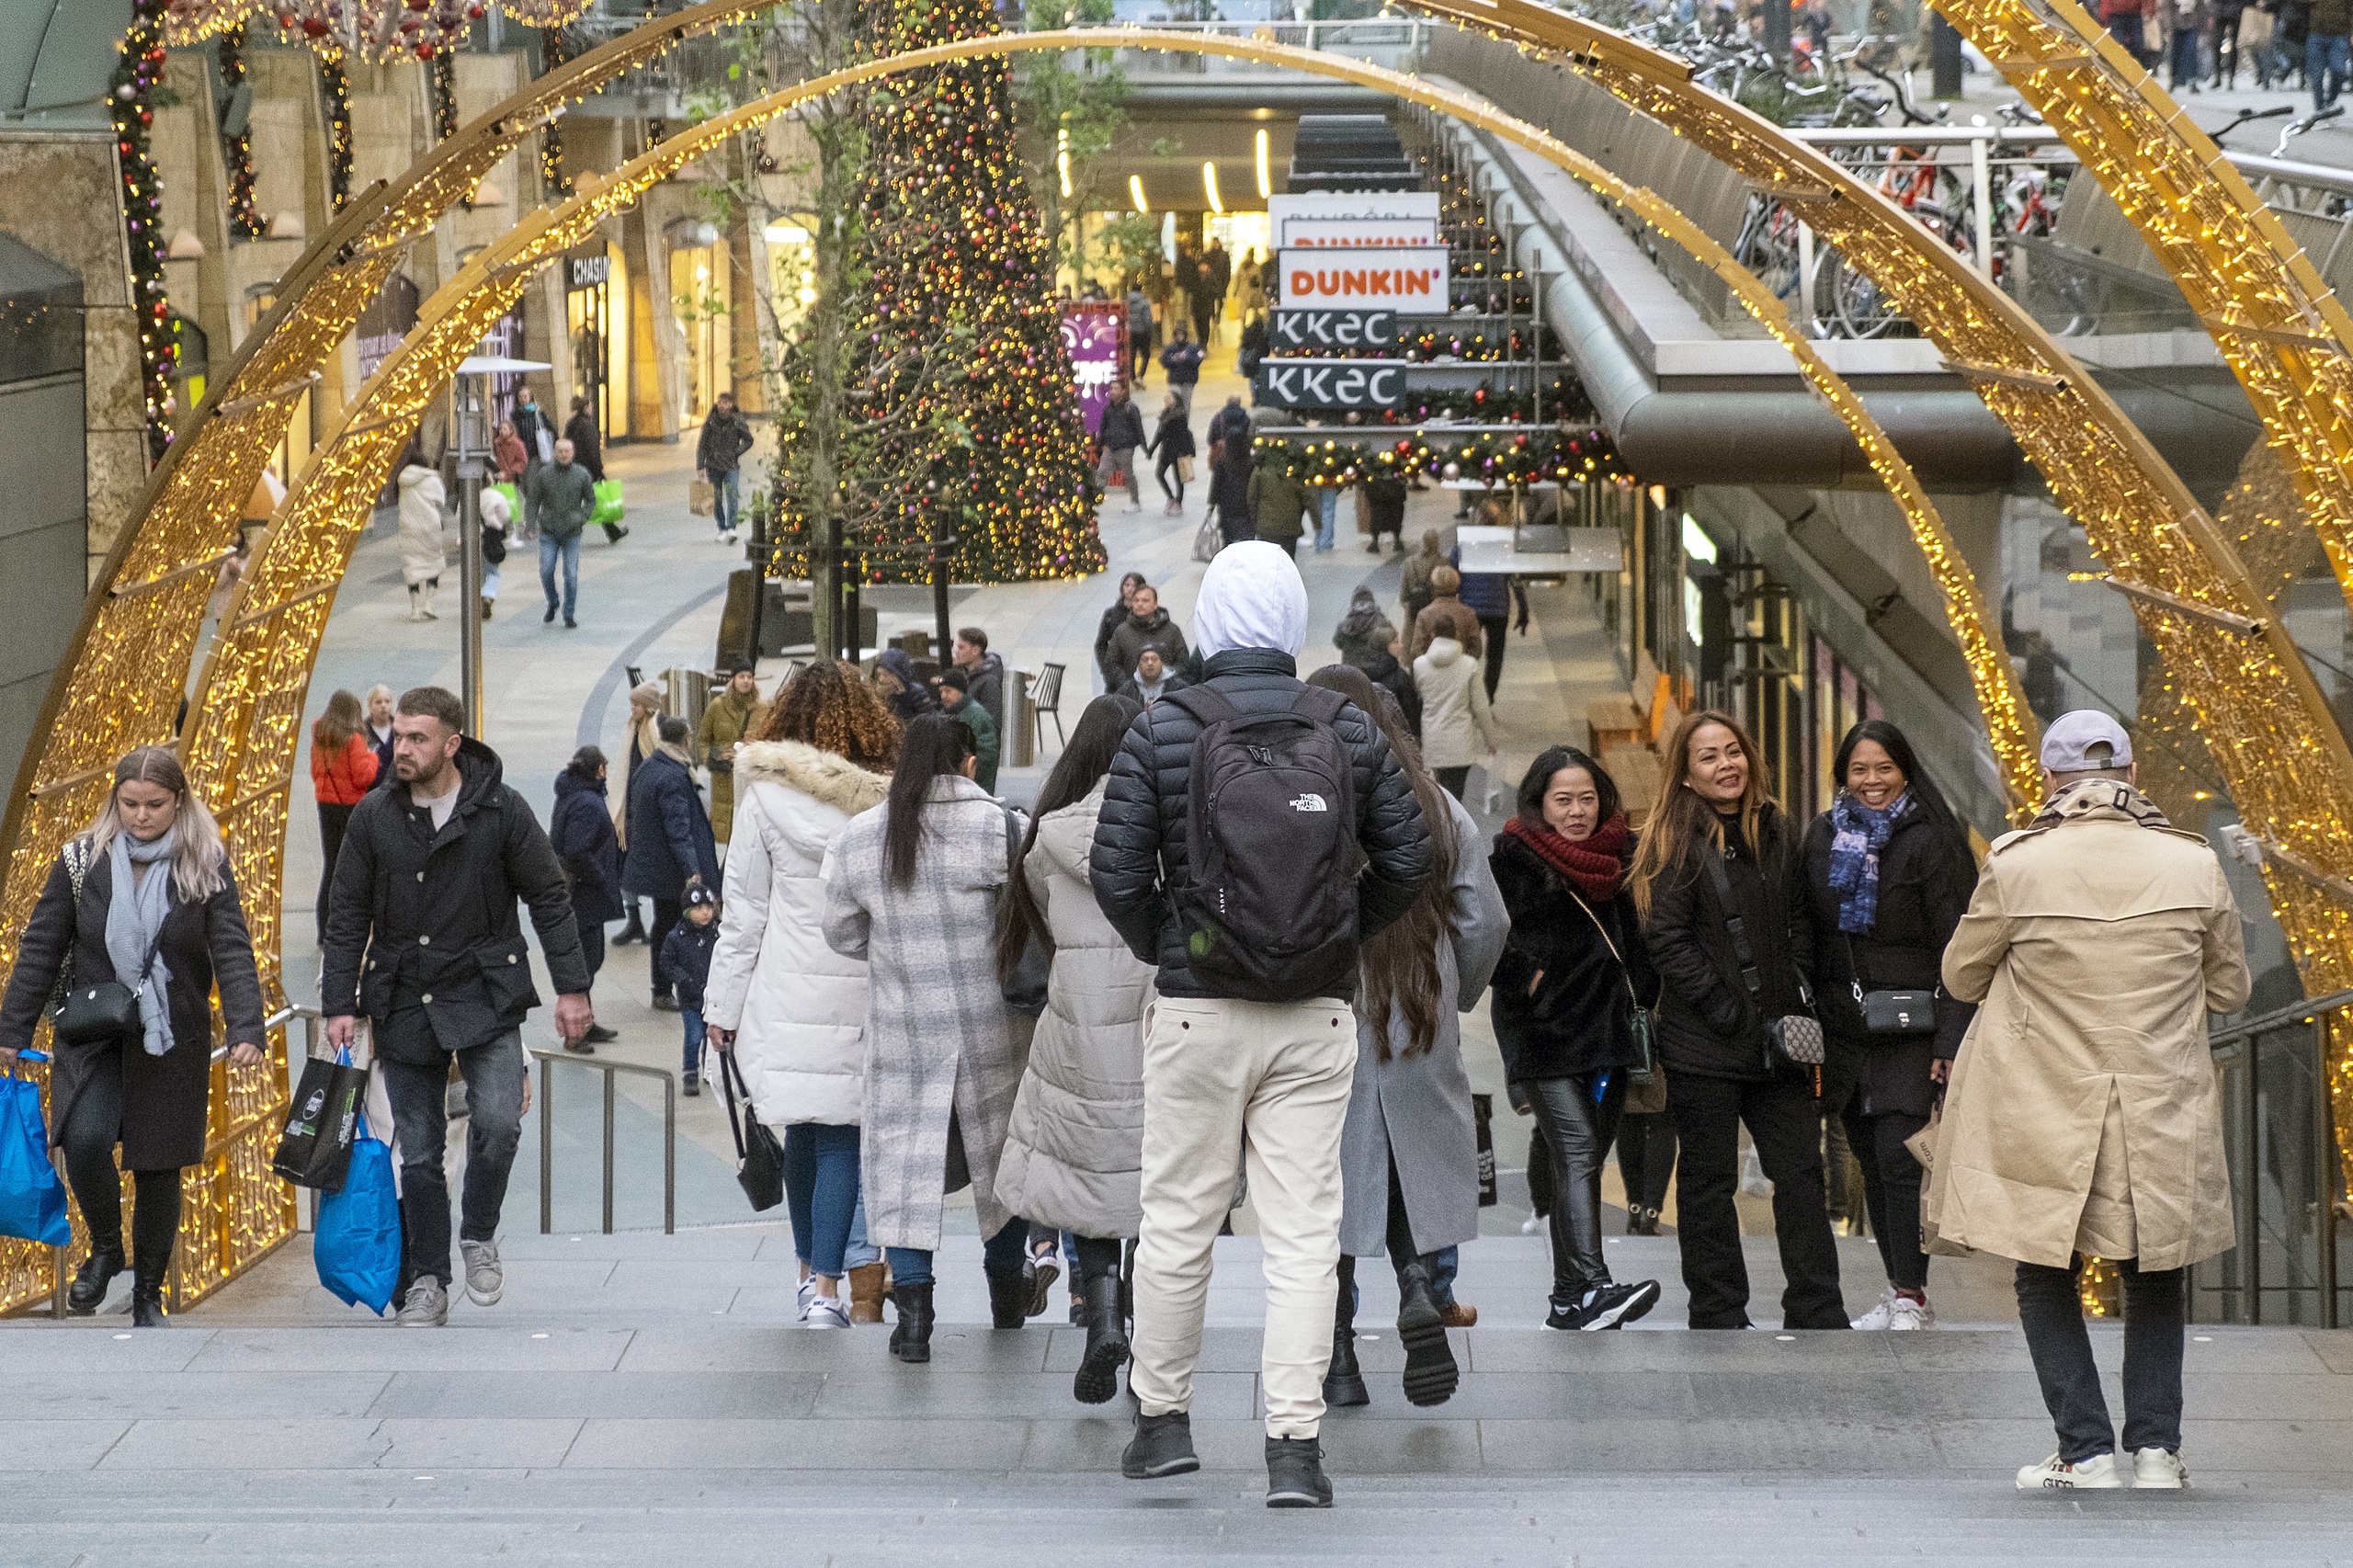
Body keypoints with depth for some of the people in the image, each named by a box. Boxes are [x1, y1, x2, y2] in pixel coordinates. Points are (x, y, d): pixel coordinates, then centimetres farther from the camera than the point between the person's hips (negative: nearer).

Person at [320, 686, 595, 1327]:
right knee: (419, 1154, 5)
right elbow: (348, 915, 6)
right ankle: (428, 1282, 17)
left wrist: (572, 987, -3)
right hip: (404, 1003, 2)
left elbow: (549, 899, 0)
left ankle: (480, 1236, 4)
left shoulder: (501, 810, -6)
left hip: (485, 995, -2)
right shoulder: (374, 817, 0)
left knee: (497, 1122, -21)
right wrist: (340, 1003, 0)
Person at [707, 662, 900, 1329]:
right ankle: (827, 1287, -7)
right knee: (841, 1136, 0)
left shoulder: (767, 796, -2)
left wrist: (724, 1003, 7)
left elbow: (743, 911, 1)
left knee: (801, 1135, 14)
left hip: (788, 992, 0)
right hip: (865, 992, 0)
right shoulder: (886, 798, -1)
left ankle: (812, 1272, 24)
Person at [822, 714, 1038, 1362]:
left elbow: (843, 933, 8)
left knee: (906, 1161, 6)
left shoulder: (858, 839, -1)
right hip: (994, 1024, -1)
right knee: (1000, 1150, 17)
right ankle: (1007, 1294, 31)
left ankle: (913, 1311, -4)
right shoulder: (1001, 828, -11)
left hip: (905, 1033, 1)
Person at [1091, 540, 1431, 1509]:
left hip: (1199, 1012, -1)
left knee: (1178, 1218, 10)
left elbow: (1117, 874, -5)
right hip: (1316, 1017, 1)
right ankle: (1294, 1445, -1)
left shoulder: (1161, 731, -5)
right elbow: (1408, 859, 6)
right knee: (1303, 1227, 2)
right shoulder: (1349, 730, 1)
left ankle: (1163, 1418, 18)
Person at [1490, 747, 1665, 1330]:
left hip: (1609, 1029, 6)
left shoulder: (1619, 855, 15)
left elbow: (1635, 937, 23)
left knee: (1584, 1158, 8)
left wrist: (1641, 1003, 14)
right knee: (1576, 1153, -18)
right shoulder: (1512, 857, -2)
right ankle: (1589, 1288, -29)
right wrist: (1529, 979, -14)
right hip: (1544, 1030, -6)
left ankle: (1569, 1300, 12)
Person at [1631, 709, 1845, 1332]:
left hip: (1776, 1037, 5)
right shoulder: (1676, 838, -6)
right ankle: (1718, 1316, 10)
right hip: (1704, 1043, -5)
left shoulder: (1772, 832, 12)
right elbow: (1666, 939, -12)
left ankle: (1818, 1315, 9)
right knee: (1709, 1180, 3)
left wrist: (1797, 996, 3)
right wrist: (1725, 1010, -16)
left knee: (1800, 1172, 4)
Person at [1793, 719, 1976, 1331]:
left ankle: (1911, 1297, -8)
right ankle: (1901, 1294, 17)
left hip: (1909, 1025, -6)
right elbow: (1807, 930, 17)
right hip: (1844, 1024, 6)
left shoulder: (1928, 841, -6)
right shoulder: (1824, 836, 10)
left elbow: (1956, 945, -8)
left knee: (1898, 1157, -12)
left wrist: (1953, 1035, -14)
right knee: (1871, 1161, 9)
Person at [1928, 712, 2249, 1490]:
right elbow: (2229, 989, 7)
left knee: (2046, 1280, 13)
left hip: (2045, 1119, -2)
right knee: (2154, 1282, 19)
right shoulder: (2194, 866, -6)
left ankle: (2087, 1449, 6)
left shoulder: (2017, 866, -11)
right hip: (2162, 1119, 2)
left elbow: (1962, 976, 3)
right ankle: (2155, 1445, 11)